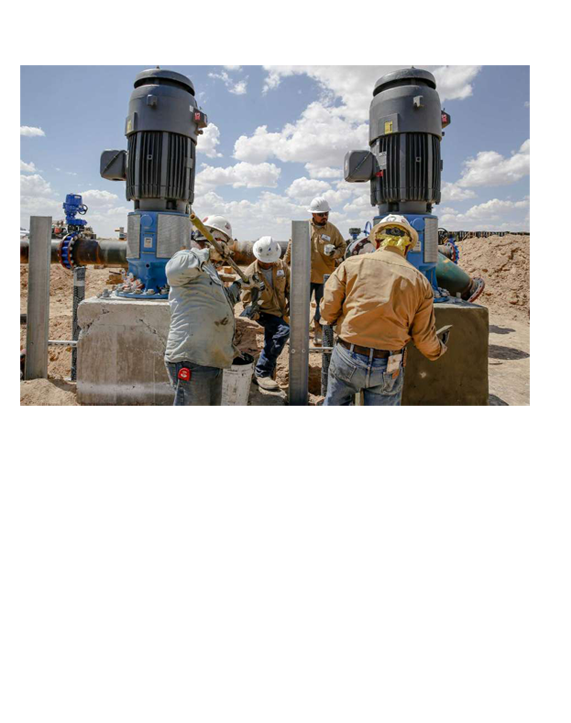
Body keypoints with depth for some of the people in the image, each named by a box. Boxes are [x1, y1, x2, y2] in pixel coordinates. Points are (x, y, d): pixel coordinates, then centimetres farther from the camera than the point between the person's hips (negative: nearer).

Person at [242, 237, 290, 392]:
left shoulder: (282, 266, -1)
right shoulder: (250, 273, -12)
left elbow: (289, 288, 13)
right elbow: (247, 299, -10)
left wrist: (291, 304, 0)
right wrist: (252, 310, -29)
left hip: (280, 313, 6)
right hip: (263, 312, -5)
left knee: (271, 346, 14)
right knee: (284, 330, -30)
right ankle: (261, 372, -25)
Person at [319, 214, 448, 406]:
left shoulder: (351, 264, -2)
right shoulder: (420, 281, 1)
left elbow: (328, 310, -5)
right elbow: (424, 337, 4)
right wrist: (439, 350, 26)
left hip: (346, 357, 0)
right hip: (388, 368, 0)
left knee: (333, 405, 21)